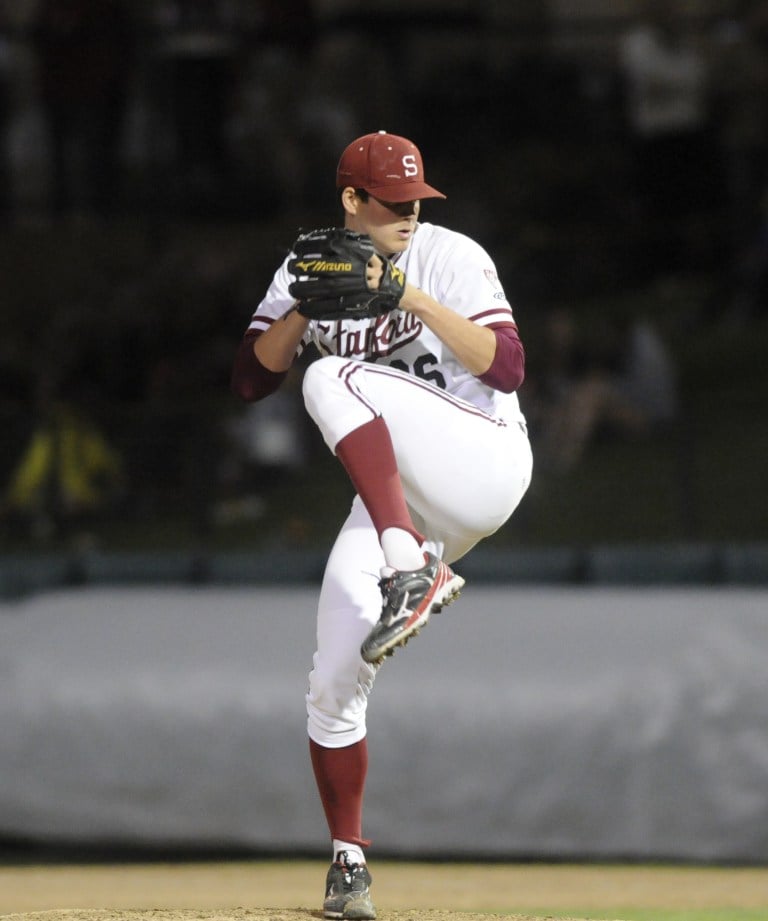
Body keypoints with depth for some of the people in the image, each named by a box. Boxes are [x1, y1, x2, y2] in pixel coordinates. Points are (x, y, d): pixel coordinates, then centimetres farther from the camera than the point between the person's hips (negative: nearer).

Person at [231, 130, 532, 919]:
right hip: (397, 503, 5)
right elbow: (251, 378, 3)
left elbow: (508, 367, -14)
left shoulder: (450, 258, -5)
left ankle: (414, 568, -40)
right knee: (333, 685, -6)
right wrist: (309, 308, -12)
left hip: (482, 464, -5)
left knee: (334, 378, -29)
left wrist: (421, 302, -23)